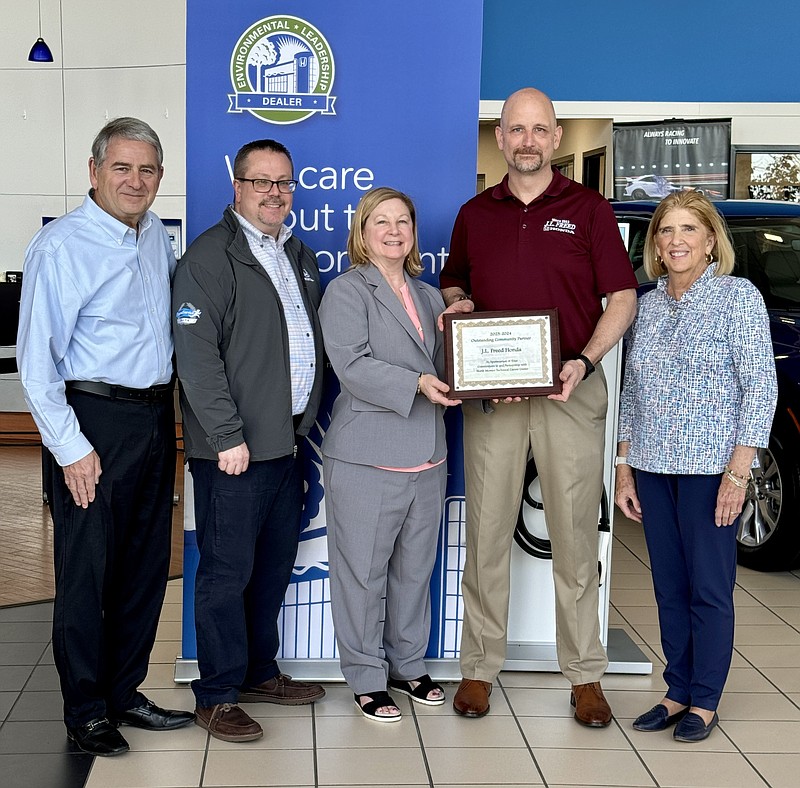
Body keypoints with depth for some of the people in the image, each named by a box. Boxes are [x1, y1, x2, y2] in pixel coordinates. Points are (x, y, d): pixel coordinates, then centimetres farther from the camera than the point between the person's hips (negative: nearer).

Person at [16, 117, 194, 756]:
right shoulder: (60, 246, -12)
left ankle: (125, 692, 28)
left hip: (157, 415, 7)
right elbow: (37, 361, -14)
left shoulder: (158, 236, 9)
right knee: (87, 569, 1)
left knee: (146, 565, 13)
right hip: (94, 420, -7)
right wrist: (70, 448, -16)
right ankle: (85, 711, 15)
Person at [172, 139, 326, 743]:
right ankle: (217, 696, 10)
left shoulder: (300, 256, 16)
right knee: (227, 572, -1)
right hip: (234, 449, -8)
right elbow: (197, 354, -16)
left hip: (288, 442, 8)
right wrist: (227, 436, -18)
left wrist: (305, 420, 16)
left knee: (275, 565, 16)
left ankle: (259, 672, 31)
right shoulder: (210, 256, -9)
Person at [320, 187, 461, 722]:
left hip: (427, 457, 6)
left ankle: (407, 666, 29)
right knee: (363, 572, 1)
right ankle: (367, 678, 13)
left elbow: (448, 370, 19)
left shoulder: (430, 296, 18)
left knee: (416, 569, 15)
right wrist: (416, 383, -25)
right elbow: (353, 366, -16)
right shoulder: (346, 292, -3)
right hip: (367, 458, -6)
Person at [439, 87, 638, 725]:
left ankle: (585, 673, 11)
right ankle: (480, 667, 14)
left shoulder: (589, 209, 4)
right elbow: (452, 286, 24)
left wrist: (585, 361, -14)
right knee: (486, 530, 4)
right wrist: (457, 306, 0)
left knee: (575, 534, 2)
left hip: (570, 389, -2)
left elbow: (622, 298, 1)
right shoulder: (474, 214, 12)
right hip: (490, 390, 2)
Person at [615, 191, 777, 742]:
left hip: (710, 468, -5)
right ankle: (678, 692, 23)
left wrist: (738, 471, -15)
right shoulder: (649, 305, 11)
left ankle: (705, 702, 14)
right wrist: (625, 468, 9)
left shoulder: (739, 297, -5)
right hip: (653, 468, 5)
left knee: (709, 587, 2)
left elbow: (761, 387, -9)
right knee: (669, 586, 11)